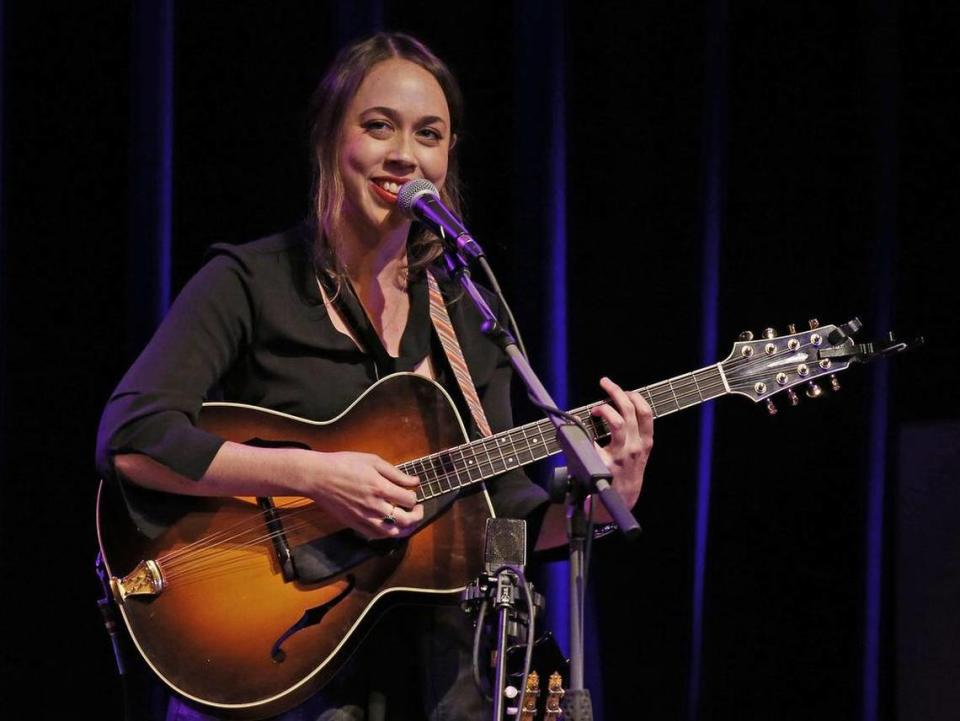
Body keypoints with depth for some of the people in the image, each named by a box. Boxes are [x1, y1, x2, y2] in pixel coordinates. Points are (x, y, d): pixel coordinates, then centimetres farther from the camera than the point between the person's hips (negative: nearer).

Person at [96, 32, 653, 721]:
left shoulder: (466, 314, 13)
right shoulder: (249, 283, -3)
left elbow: (505, 514, 14)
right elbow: (129, 440, -17)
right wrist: (316, 475, -22)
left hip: (427, 660, 5)